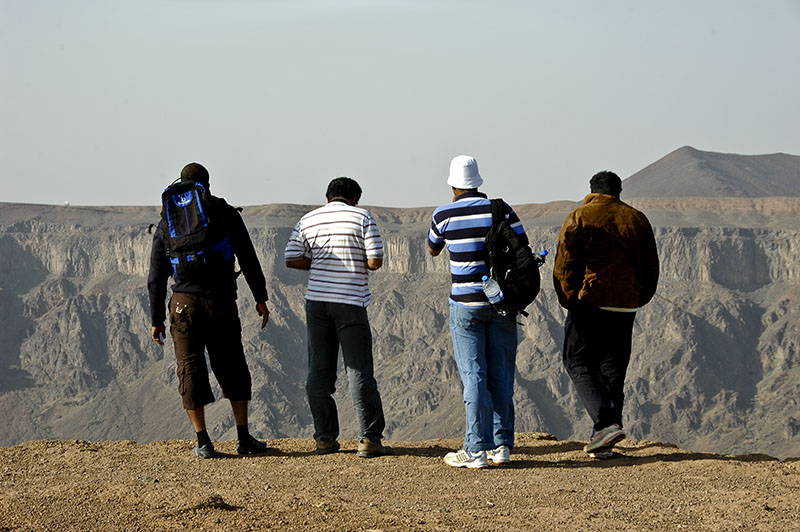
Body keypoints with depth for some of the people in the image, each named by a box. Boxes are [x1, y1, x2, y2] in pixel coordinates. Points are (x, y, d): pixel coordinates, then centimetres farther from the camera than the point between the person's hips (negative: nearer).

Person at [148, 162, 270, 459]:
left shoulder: (167, 223, 10)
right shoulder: (225, 214, 5)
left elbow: (156, 277, 9)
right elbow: (248, 259, 1)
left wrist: (157, 320, 13)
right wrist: (261, 298, 8)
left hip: (184, 303, 1)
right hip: (221, 302, -1)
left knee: (190, 369, 4)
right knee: (231, 368, 9)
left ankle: (203, 442, 1)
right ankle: (244, 438, 9)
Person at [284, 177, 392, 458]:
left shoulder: (308, 220, 8)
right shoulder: (363, 217, -2)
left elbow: (291, 260, 7)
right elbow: (375, 261, -8)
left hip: (317, 300, 3)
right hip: (350, 303, -3)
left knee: (319, 371, 8)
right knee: (359, 370, -2)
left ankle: (325, 437, 10)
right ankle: (369, 438, -4)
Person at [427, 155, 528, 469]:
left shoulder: (444, 215, -5)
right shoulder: (500, 210, -2)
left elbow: (432, 250, 15)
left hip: (466, 304, -2)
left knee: (474, 376, -2)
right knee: (501, 376, 9)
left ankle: (477, 451, -6)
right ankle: (502, 446, 11)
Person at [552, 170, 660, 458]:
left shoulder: (578, 219, -2)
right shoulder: (637, 220, 10)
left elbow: (564, 265, -7)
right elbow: (651, 269, 13)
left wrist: (568, 300, 3)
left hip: (589, 304, -4)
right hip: (624, 306, 4)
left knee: (578, 363, 4)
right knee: (613, 369, 10)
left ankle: (606, 423, -16)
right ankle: (602, 442, 8)